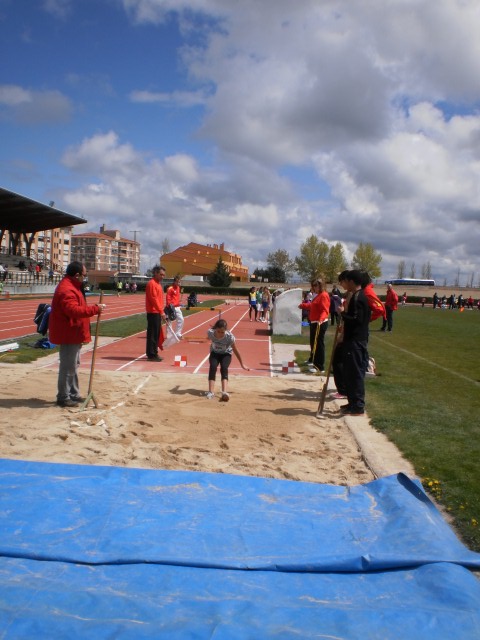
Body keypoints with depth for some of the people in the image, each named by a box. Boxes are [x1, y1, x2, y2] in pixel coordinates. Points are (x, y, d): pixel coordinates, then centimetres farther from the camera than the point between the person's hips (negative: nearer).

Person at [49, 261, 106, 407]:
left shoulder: (71, 286, 15)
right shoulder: (66, 289, -21)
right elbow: (74, 310, -34)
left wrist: (93, 308, 13)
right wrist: (95, 309, -32)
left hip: (73, 334, 12)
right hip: (69, 335, -12)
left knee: (73, 365, 19)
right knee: (68, 366, -4)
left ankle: (74, 394, 29)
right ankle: (63, 397, 4)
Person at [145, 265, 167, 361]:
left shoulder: (158, 284, 17)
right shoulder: (151, 284, -13)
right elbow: (154, 299, -20)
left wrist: (162, 311, 16)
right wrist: (161, 312, -21)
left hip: (158, 313, 10)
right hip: (153, 313, -10)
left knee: (157, 334, 12)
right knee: (152, 334, -6)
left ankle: (154, 353, 19)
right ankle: (151, 354, -2)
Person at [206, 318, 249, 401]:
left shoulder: (230, 337, -35)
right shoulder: (210, 332, -30)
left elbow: (236, 351, -21)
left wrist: (242, 365, -12)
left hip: (226, 354, -2)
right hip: (215, 353, 2)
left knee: (224, 368, -27)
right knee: (213, 367, -25)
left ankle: (224, 393, -39)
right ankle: (210, 392, -26)